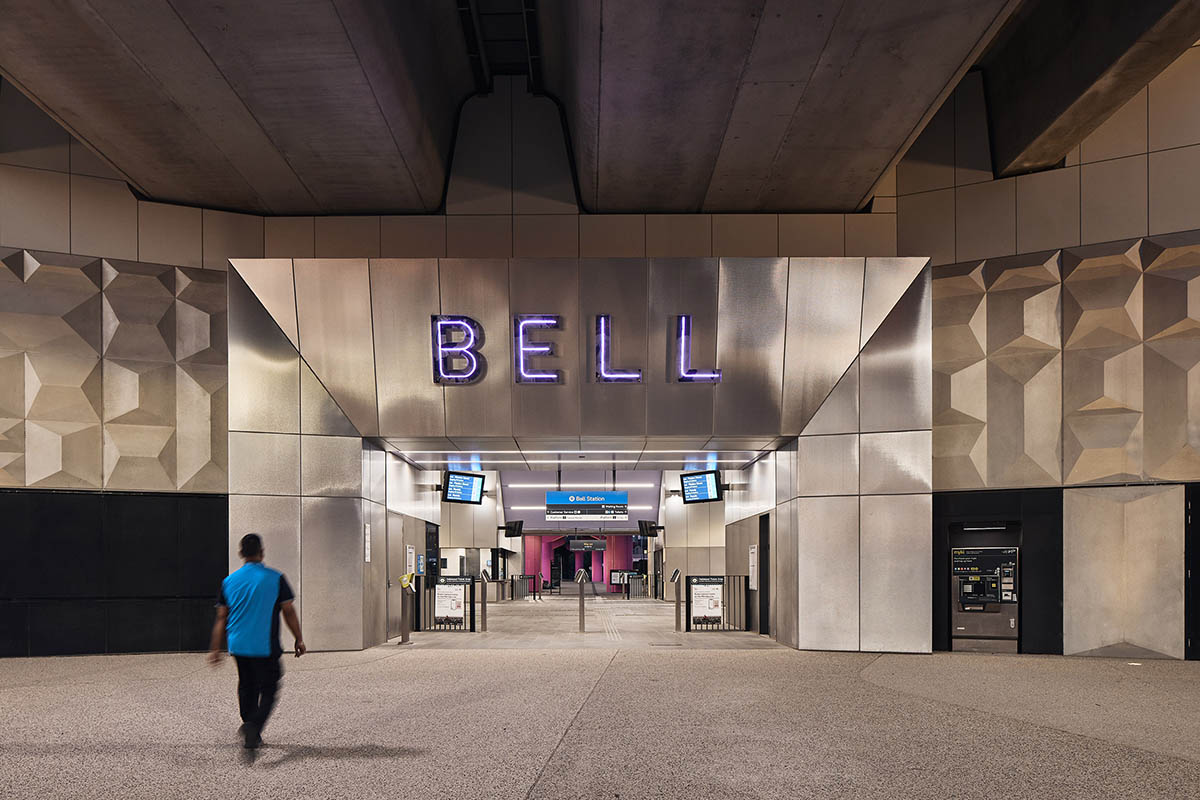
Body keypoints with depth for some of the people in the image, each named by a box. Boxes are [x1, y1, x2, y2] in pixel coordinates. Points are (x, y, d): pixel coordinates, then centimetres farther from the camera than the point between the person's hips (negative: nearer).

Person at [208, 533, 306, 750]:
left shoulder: (229, 581, 4)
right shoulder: (275, 578, -6)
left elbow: (221, 618, 7)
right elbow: (288, 612, -4)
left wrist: (215, 649, 13)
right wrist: (299, 640, 6)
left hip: (238, 646, 4)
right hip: (266, 648, -4)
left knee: (247, 688, 17)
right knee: (268, 691, 3)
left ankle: (252, 734, 21)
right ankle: (253, 726, -20)